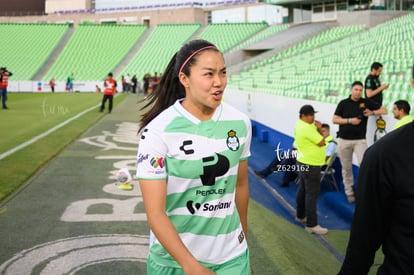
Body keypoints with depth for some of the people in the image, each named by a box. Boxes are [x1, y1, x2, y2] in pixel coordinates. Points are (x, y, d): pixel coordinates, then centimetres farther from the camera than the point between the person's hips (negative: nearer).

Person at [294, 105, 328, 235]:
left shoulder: (300, 124, 8)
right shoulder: (307, 128, -25)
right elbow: (321, 142, -19)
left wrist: (317, 129, -2)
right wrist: (319, 129, -7)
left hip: (303, 162, 11)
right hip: (311, 165, -11)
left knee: (302, 190, 19)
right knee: (312, 194, -7)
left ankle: (301, 216, 32)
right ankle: (311, 225, -4)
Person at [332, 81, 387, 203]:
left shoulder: (366, 102, 2)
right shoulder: (343, 103, 0)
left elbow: (384, 110, 7)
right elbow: (334, 120, -2)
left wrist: (372, 112, -12)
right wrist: (350, 120, -15)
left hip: (360, 140, 0)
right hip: (344, 140, 1)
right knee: (346, 168, 8)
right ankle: (349, 192, 21)